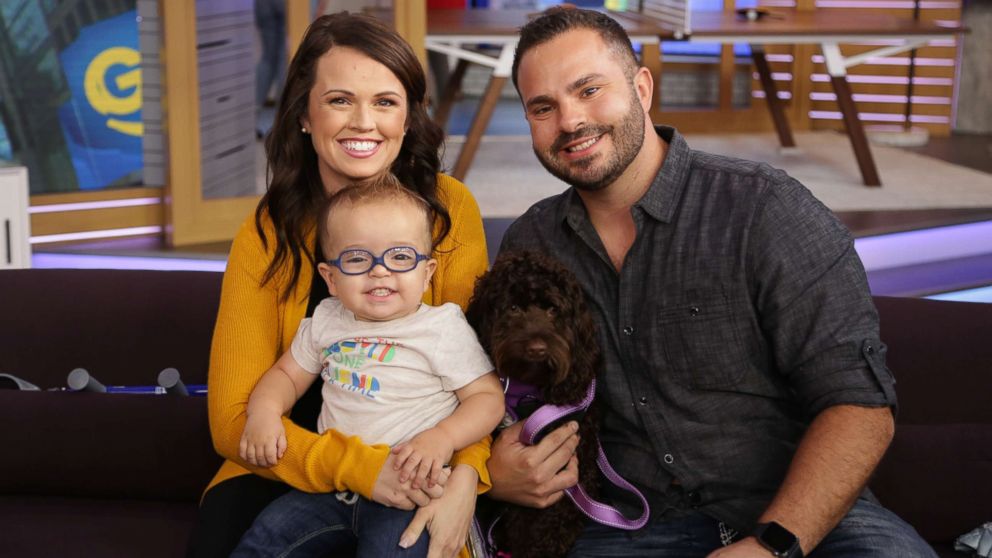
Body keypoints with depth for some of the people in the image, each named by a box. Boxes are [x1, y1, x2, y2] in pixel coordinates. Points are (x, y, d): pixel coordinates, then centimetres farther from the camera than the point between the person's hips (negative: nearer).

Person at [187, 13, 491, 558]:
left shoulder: (449, 208, -9)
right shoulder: (266, 236, -9)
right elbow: (235, 417, -12)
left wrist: (465, 476, -27)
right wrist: (357, 466, -28)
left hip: (413, 477, 0)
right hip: (297, 469, 1)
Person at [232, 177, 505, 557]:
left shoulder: (444, 327, -5)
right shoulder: (326, 321, 8)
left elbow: (488, 397, -6)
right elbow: (287, 374, 20)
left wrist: (442, 438, -24)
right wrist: (264, 411, -3)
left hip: (409, 488, -4)